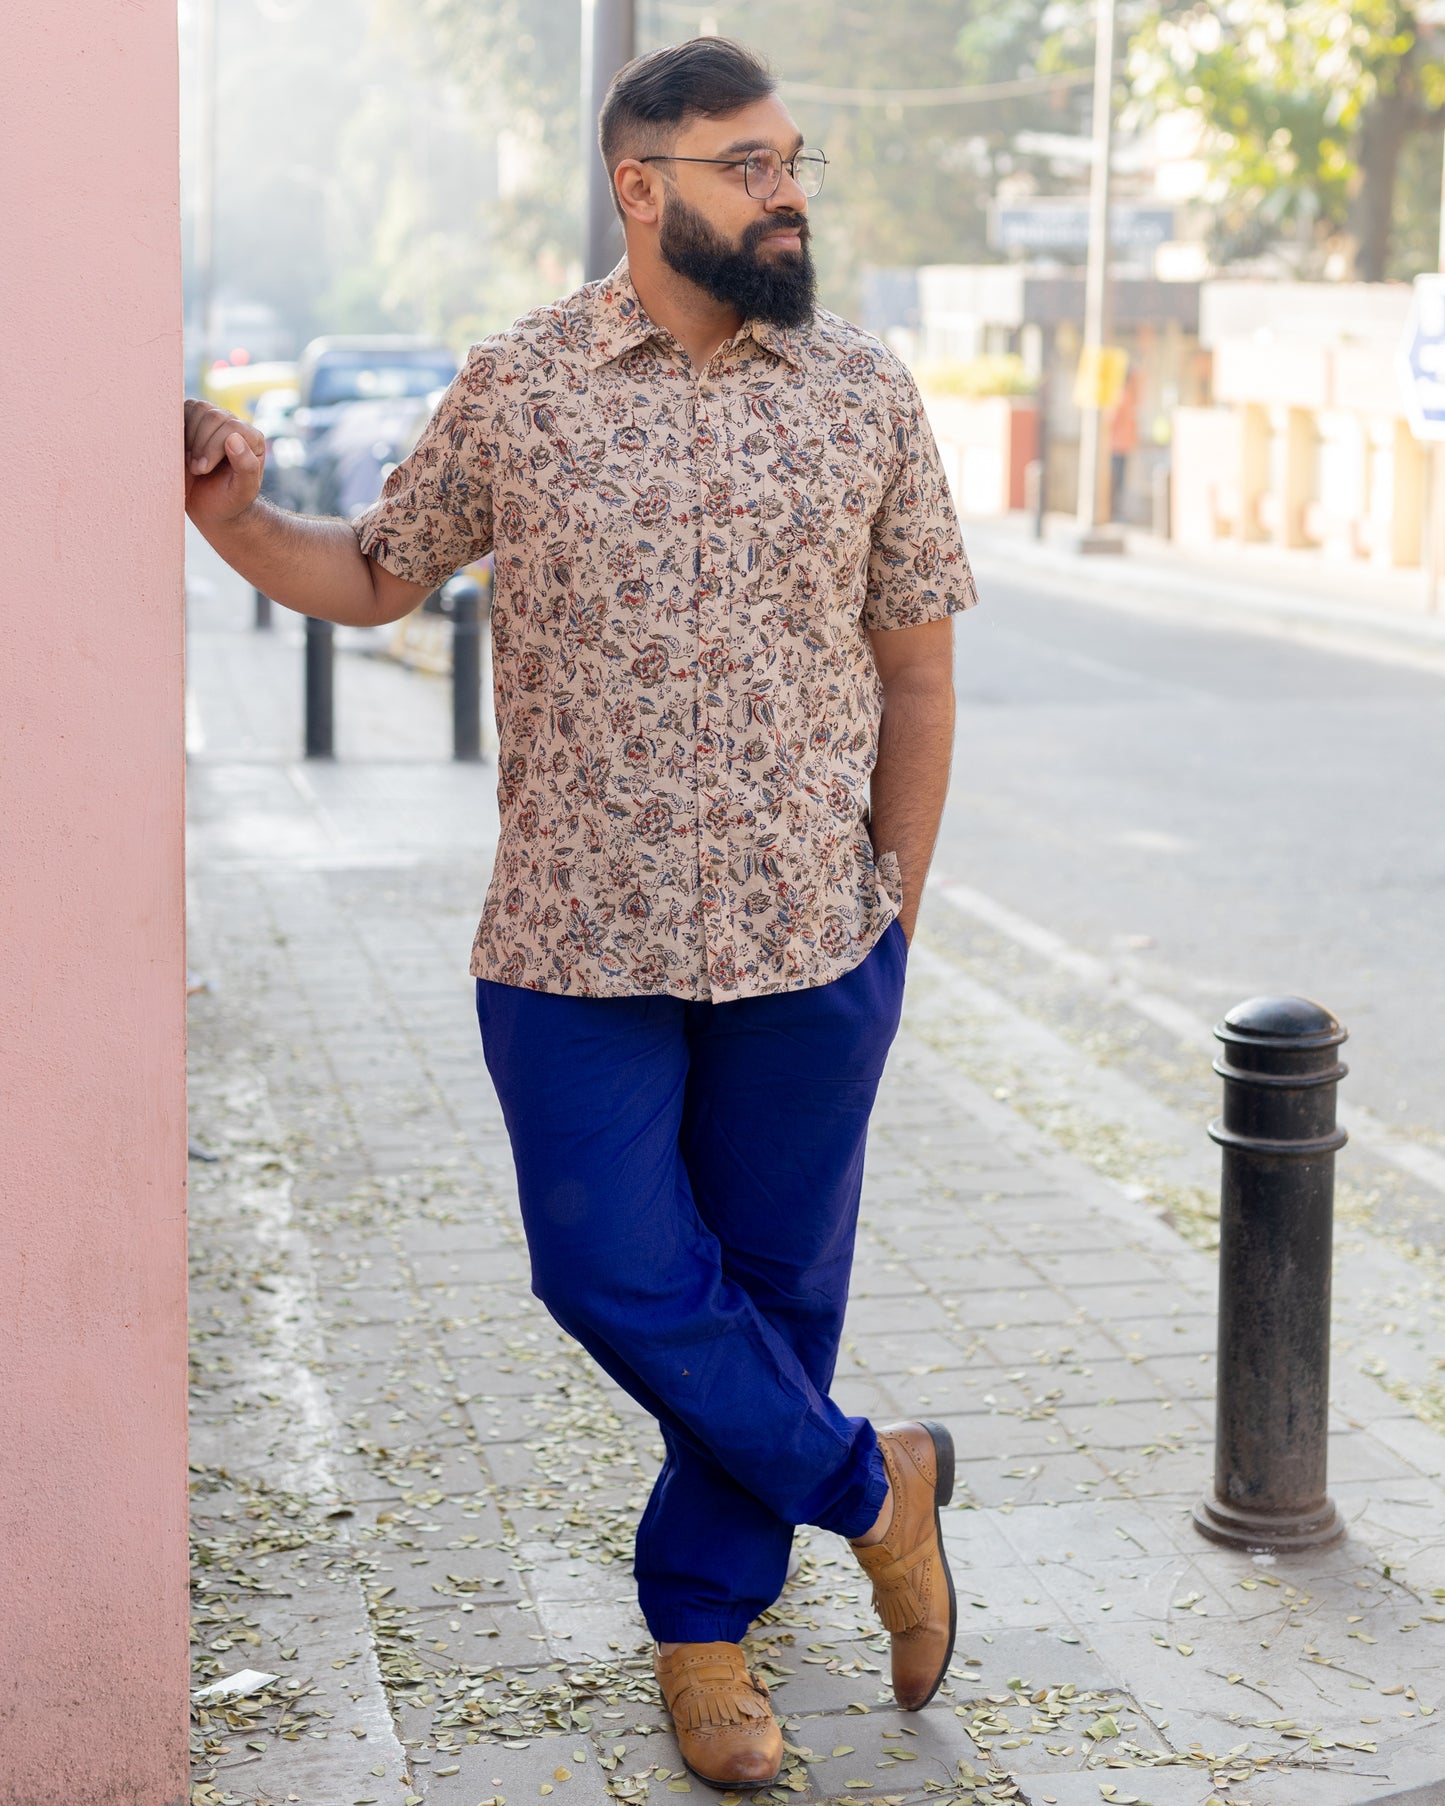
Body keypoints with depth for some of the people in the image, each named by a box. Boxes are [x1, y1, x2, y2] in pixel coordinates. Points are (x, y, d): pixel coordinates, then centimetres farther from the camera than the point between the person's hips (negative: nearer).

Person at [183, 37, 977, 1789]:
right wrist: (231, 517, -8)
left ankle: (704, 1617, 29)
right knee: (617, 1278, -1)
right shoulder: (515, 388, 0)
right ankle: (872, 1485, 22)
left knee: (772, 1283, 9)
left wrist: (892, 926, 6)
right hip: (579, 944, 0)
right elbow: (374, 575, 12)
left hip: (808, 950, 1)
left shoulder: (865, 395, 2)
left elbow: (916, 676, 7)